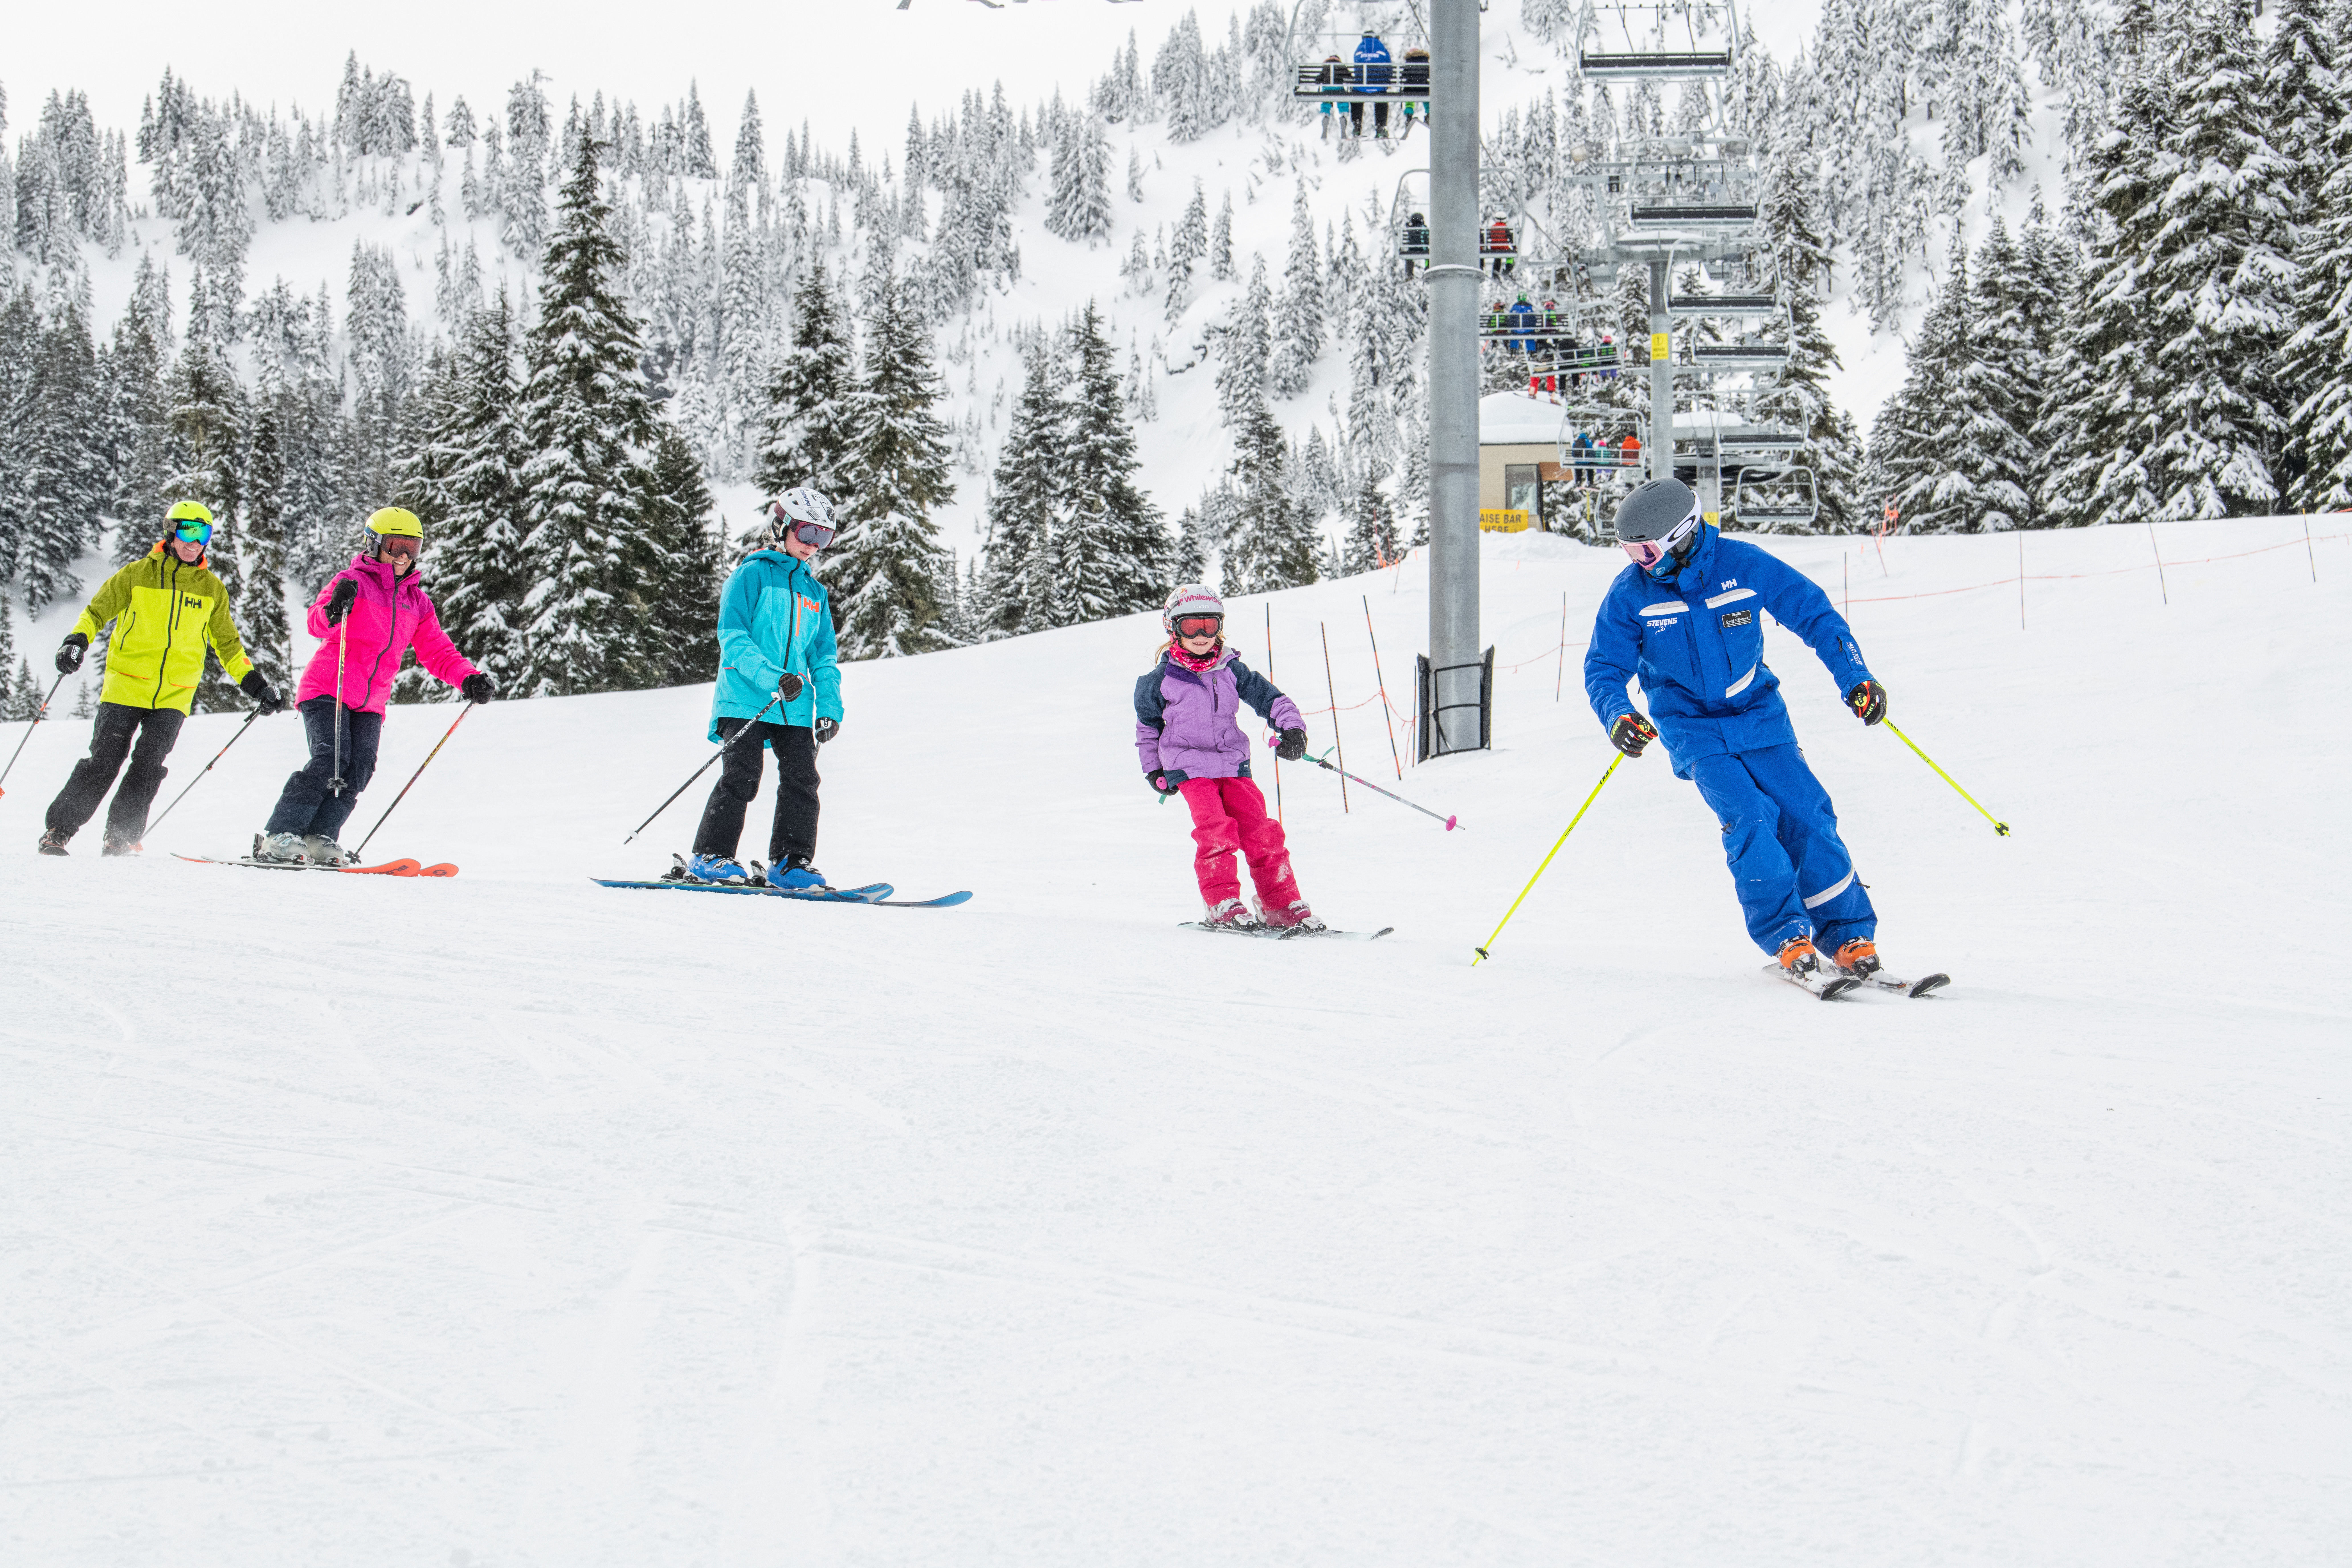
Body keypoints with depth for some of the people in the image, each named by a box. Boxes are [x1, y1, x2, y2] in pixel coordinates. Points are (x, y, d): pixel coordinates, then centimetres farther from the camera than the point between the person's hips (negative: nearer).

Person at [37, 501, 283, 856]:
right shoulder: (138, 574, 2)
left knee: (149, 766, -11)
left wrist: (254, 684, 15)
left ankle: (122, 839, -2)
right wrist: (77, 640, -12)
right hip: (125, 688, -2)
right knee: (103, 763, -6)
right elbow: (97, 611, 6)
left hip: (173, 697, 2)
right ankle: (57, 831, 5)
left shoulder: (212, 589, 11)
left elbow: (227, 643, 21)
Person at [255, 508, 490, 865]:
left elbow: (437, 653, 14)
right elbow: (317, 625, -19)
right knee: (331, 760, -20)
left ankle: (318, 838, -6)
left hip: (370, 702, 6)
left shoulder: (417, 603, 15)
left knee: (359, 769, -11)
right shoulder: (353, 582, -4)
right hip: (327, 689, -6)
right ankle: (278, 835, -17)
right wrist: (333, 610, -42)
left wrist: (469, 679, -4)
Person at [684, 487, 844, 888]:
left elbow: (824, 656, 21)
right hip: (747, 700, -6)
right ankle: (710, 856, -2)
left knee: (802, 780, -3)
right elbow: (733, 637, -9)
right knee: (741, 778, -11)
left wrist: (830, 707, 7)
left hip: (795, 707, 6)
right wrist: (772, 679, -21)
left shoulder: (815, 592, 19)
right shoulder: (752, 575, 0)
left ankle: (791, 862, 4)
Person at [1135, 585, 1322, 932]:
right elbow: (1147, 726, 16)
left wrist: (1293, 728, -5)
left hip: (1234, 765, 3)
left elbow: (1269, 698, 11)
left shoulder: (1231, 671, 7)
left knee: (1260, 831, -6)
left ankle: (1282, 905, 1)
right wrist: (1154, 770, 17)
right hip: (1189, 769, -3)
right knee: (1216, 830, -22)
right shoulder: (1161, 680, 2)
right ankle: (1222, 904, -16)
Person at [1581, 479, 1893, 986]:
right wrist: (1617, 715, -26)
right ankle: (1786, 936, -10)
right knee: (1748, 818, -21)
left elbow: (1816, 615, -4)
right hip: (1693, 730, -1)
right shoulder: (1630, 593, -11)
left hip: (1759, 715, 1)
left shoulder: (1744, 565, -12)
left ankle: (1848, 935, -1)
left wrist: (1855, 678, -14)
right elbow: (1603, 667, -5)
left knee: (1806, 816, -11)